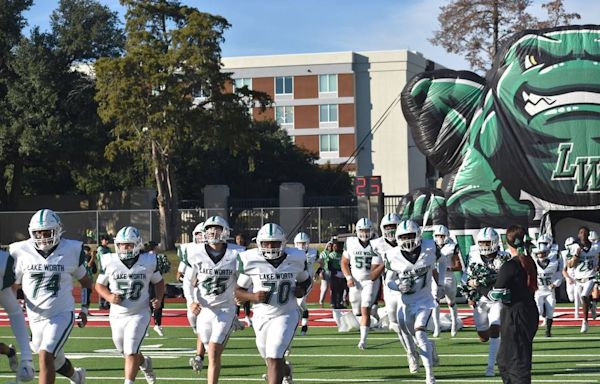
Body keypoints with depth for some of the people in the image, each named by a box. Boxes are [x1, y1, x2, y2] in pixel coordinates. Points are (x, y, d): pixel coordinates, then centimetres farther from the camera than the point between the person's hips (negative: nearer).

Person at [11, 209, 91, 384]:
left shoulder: (70, 251, -4)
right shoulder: (22, 252, -2)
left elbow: (86, 281, 10)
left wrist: (84, 309, 6)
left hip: (61, 314, -3)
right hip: (36, 317, 3)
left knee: (45, 356, -21)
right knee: (56, 362, 18)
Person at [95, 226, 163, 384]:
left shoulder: (148, 261, -6)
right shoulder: (110, 262, -6)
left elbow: (158, 282, 10)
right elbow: (99, 284, 7)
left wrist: (158, 298, -8)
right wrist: (109, 297, -13)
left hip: (139, 314, -3)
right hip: (117, 316, 3)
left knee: (131, 353, -15)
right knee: (127, 353, 18)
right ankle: (144, 362, 50)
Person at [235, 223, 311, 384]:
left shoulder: (295, 259, -6)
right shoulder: (251, 261, -11)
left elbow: (305, 280, 15)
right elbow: (238, 292, -3)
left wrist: (302, 290, -7)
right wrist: (253, 297, -23)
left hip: (286, 315, -2)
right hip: (261, 316, 2)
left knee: (274, 359, -17)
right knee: (272, 360, 16)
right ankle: (286, 371, 51)